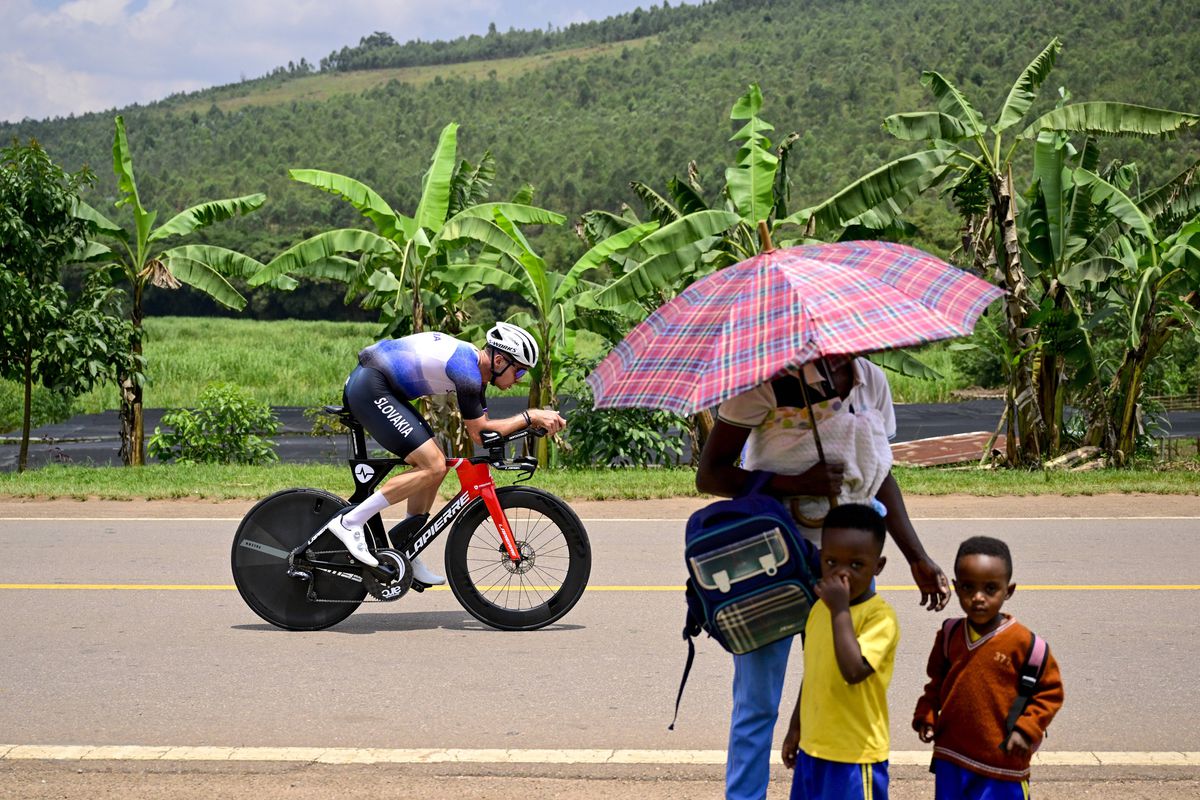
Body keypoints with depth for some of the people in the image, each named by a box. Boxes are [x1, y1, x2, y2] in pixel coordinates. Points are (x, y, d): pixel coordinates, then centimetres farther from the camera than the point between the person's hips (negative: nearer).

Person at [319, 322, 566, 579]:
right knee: (433, 467, -15)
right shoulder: (467, 370, -19)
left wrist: (540, 419, 3)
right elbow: (479, 433, -15)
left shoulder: (474, 363, 11)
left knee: (436, 464, 10)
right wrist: (529, 416, -12)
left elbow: (483, 425, 13)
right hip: (370, 388, -11)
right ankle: (350, 521, -13)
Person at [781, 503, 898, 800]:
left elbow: (854, 671, -32)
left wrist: (840, 610, -28)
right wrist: (795, 729, 20)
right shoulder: (820, 608, 6)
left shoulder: (880, 617, -18)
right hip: (813, 749, 8)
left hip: (856, 757, -8)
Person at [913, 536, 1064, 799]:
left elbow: (1050, 691, -5)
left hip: (1002, 764, -5)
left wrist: (1027, 729, -15)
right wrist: (926, 716, 3)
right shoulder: (949, 636, 1)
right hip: (951, 759, 5)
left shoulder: (1023, 643, -15)